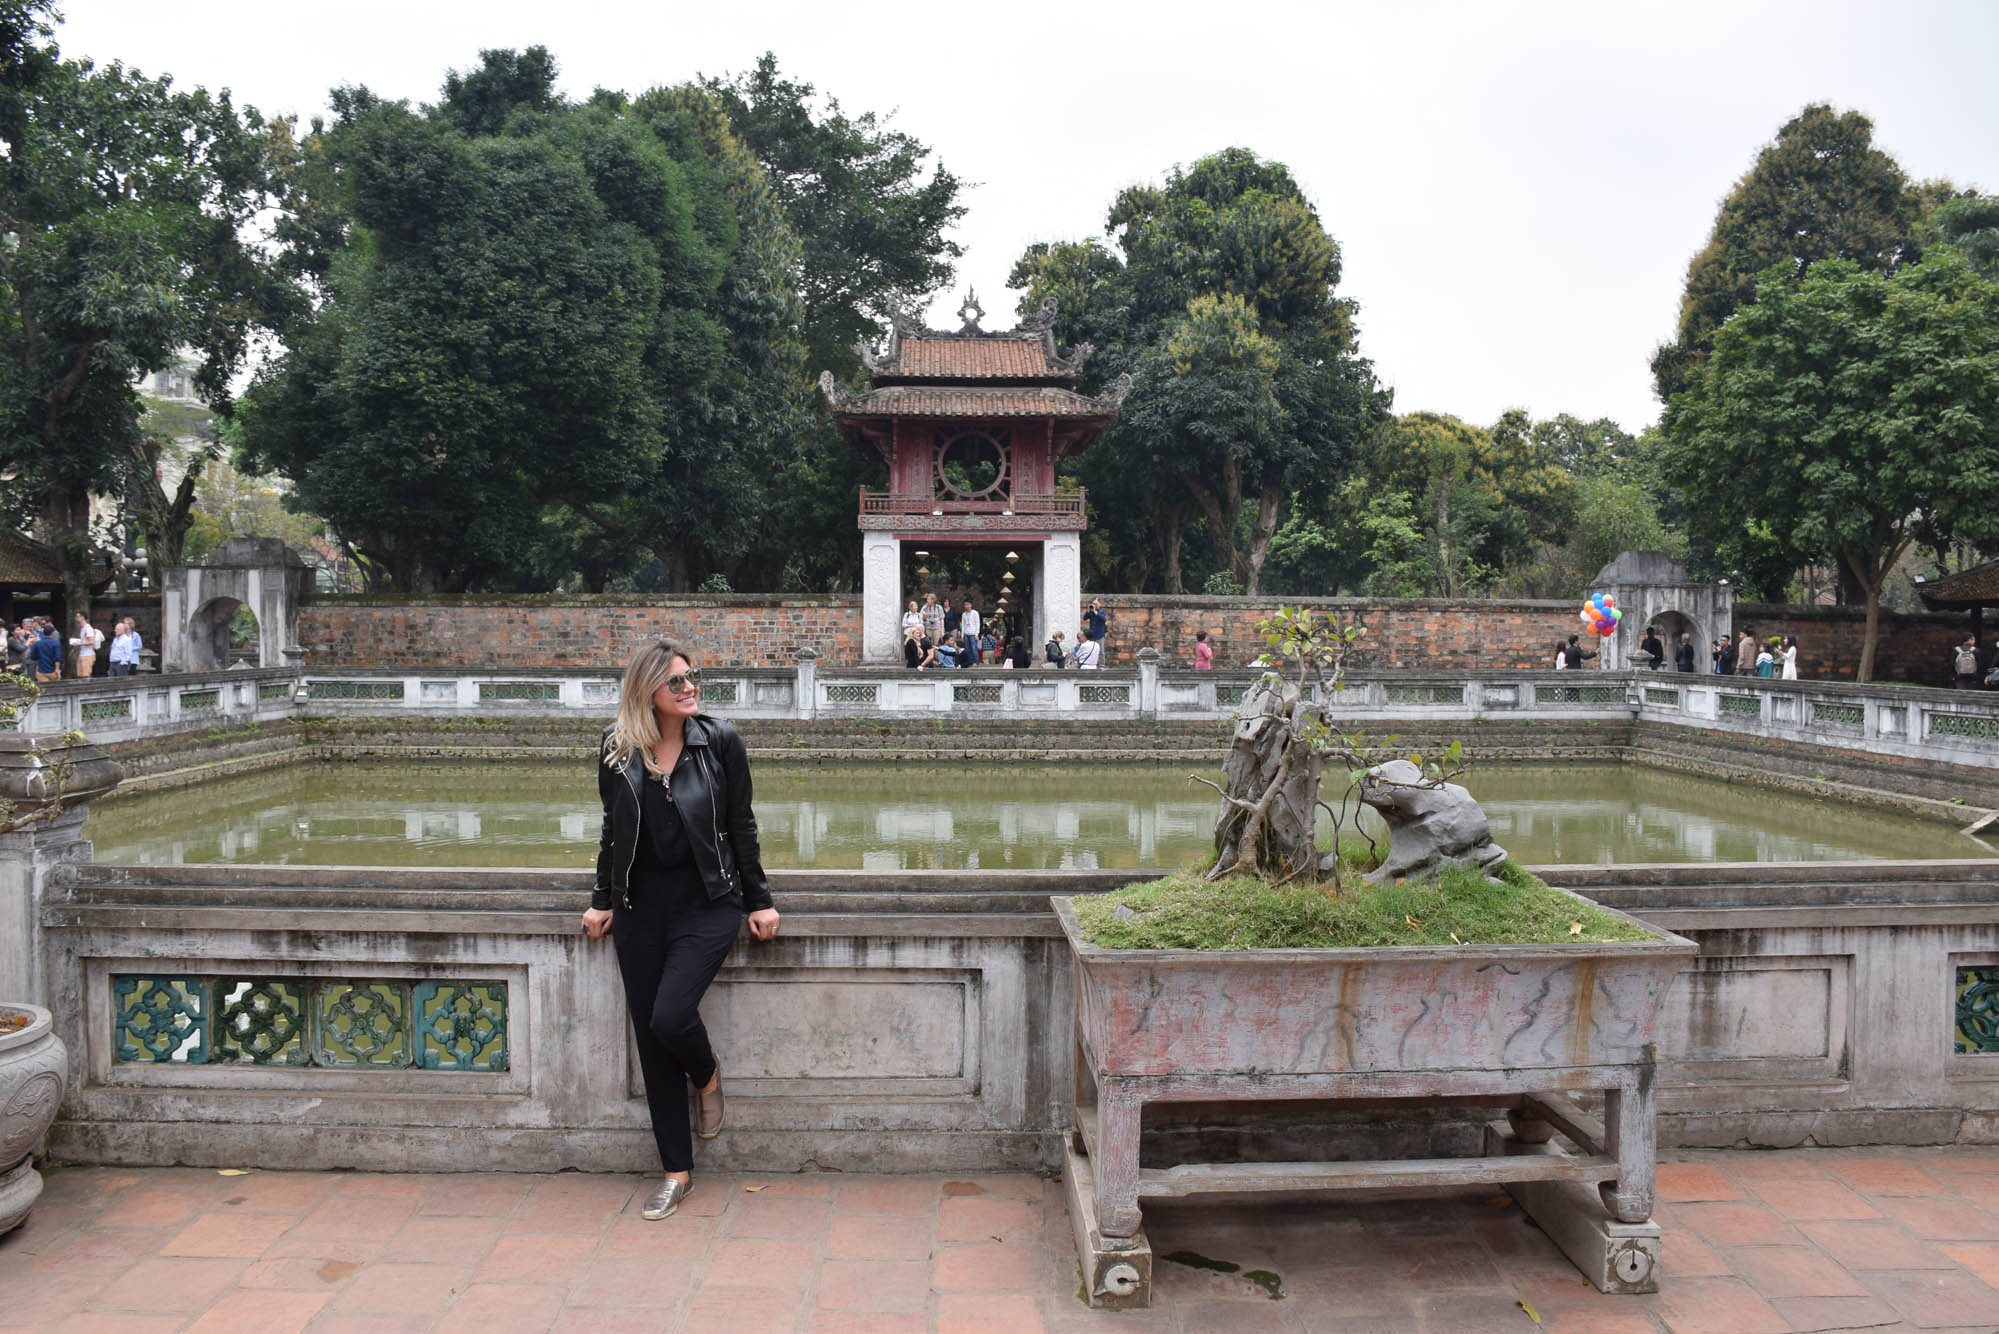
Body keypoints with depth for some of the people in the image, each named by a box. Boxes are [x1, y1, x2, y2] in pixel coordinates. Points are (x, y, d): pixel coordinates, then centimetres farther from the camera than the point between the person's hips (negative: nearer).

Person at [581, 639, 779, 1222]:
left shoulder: (719, 740, -6)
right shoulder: (617, 748, 0)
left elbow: (741, 824, 0)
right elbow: (612, 829, 12)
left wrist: (760, 901, 0)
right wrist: (601, 901, 12)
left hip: (706, 905, -3)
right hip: (639, 909, 3)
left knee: (670, 1015, -20)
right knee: (650, 1037, 5)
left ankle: (707, 1077, 18)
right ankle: (677, 1169, 20)